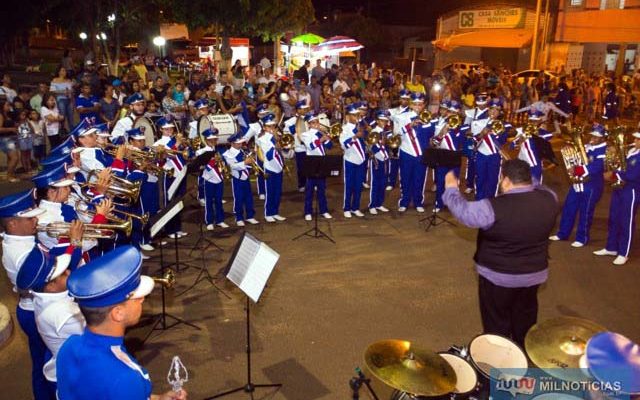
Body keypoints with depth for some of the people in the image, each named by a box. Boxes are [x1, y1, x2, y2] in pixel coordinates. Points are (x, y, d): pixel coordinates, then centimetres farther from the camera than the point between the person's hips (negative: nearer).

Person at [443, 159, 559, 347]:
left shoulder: (494, 208, -29)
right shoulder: (549, 198, -11)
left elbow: (463, 211, -16)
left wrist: (451, 189, 1)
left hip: (498, 276, -6)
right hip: (535, 273, 6)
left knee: (497, 325, 14)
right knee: (526, 320, 25)